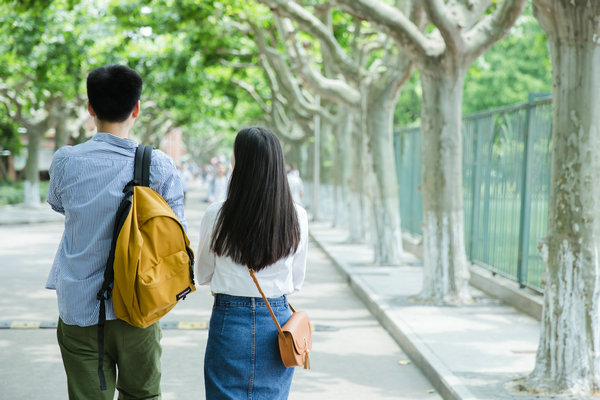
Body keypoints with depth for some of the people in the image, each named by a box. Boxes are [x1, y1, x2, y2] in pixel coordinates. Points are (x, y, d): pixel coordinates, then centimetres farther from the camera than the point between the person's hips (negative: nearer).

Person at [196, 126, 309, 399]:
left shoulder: (216, 216, -11)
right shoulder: (297, 218, -7)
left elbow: (203, 276, 4)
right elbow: (296, 282, 5)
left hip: (229, 318, -2)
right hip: (277, 320, 2)